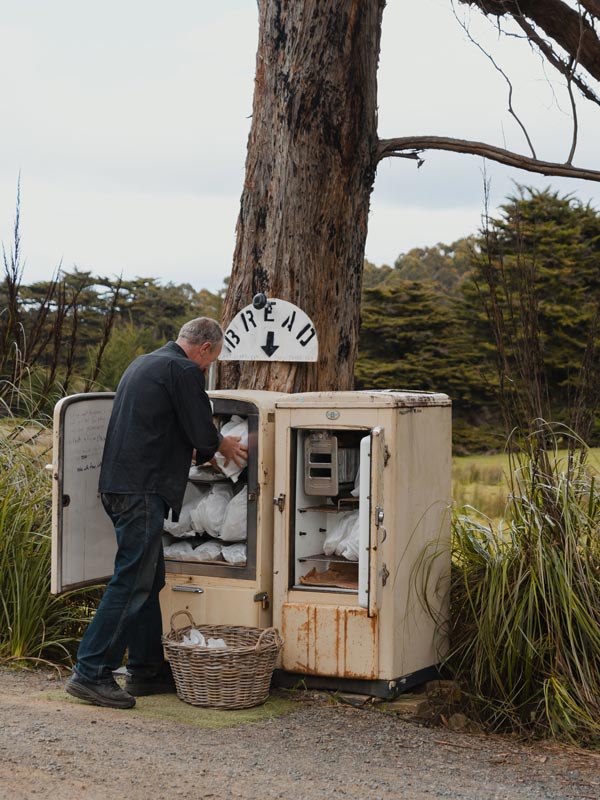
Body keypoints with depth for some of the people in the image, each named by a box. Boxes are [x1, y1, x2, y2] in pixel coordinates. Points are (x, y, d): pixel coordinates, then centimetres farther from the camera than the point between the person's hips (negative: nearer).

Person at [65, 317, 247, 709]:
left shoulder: (146, 363, 21)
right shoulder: (184, 370, -9)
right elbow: (203, 436, -10)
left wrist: (207, 448, 27)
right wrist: (224, 445, 12)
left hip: (119, 483, 10)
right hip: (142, 489, -10)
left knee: (149, 580, 15)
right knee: (132, 582, -8)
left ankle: (147, 669, 22)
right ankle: (91, 673, -7)